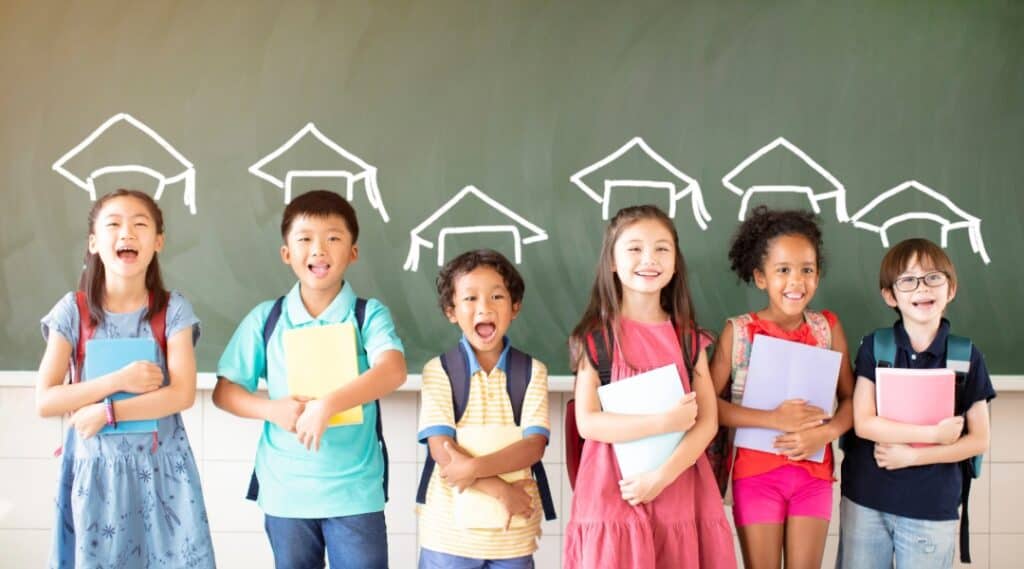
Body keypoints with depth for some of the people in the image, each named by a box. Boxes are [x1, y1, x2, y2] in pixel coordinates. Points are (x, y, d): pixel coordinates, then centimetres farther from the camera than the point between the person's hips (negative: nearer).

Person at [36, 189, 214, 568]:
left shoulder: (172, 309, -5)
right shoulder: (73, 310, -5)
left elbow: (183, 394, -14)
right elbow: (44, 401, -9)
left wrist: (107, 413, -19)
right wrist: (118, 381, -19)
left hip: (161, 467, 0)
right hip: (96, 468, 0)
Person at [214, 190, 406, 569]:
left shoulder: (370, 315, -5)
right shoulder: (265, 319, 1)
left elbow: (393, 371, -23)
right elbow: (224, 391, 4)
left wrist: (327, 405, -32)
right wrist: (273, 409, -15)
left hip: (355, 492, -2)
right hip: (284, 493, 2)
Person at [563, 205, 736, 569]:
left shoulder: (688, 337, 6)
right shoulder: (596, 337, -2)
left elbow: (708, 421, 0)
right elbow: (588, 422, -8)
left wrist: (662, 476, -13)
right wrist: (664, 422, -18)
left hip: (680, 491, 3)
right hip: (613, 495, -2)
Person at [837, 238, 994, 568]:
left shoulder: (967, 357, -3)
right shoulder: (874, 346, -3)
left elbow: (979, 440, -2)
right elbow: (863, 424, -10)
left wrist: (913, 455, -13)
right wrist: (935, 434, -15)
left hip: (932, 507, 0)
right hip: (865, 499, 1)